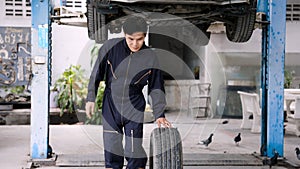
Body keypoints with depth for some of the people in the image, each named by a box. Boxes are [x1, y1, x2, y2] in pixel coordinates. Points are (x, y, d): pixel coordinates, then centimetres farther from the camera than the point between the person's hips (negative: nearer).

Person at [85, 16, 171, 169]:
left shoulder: (150, 57, -7)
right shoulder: (110, 47, -9)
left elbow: (156, 87, 1)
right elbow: (97, 73, 2)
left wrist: (159, 114, -5)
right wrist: (90, 98, 2)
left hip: (134, 109, 0)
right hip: (110, 107, 1)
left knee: (135, 153, -2)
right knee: (112, 153, 4)